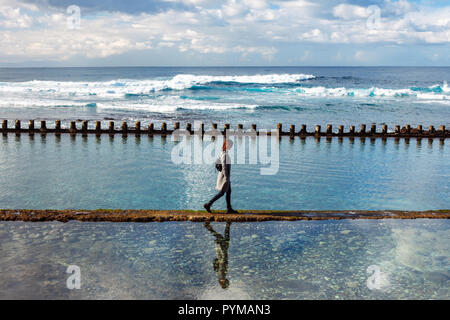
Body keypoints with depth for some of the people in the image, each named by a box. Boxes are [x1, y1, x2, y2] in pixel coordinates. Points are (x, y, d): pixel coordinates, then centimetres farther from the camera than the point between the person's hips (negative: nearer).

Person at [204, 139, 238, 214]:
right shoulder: (225, 154, -20)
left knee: (229, 192, 11)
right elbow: (224, 167, -24)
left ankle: (229, 208, 14)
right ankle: (208, 205, 1)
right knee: (222, 193, -2)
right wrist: (226, 178, -25)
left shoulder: (224, 153, 10)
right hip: (225, 176, -10)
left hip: (226, 176, 10)